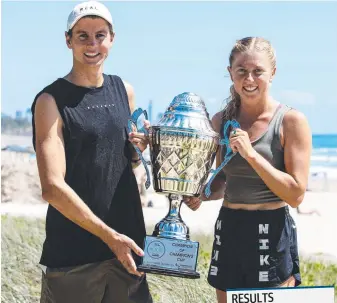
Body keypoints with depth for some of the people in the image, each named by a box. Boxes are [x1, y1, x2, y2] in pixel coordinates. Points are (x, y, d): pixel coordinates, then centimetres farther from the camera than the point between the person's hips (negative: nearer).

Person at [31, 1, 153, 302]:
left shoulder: (124, 91, 9)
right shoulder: (51, 101, -9)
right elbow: (53, 187, -16)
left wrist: (140, 149, -1)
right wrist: (109, 235, -17)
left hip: (127, 240, 5)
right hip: (73, 252, -5)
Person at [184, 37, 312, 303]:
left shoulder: (291, 121, -9)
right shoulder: (221, 120, 6)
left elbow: (296, 194, -13)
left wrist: (251, 154, -19)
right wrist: (202, 195, -3)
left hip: (272, 234, -5)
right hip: (229, 230, 5)